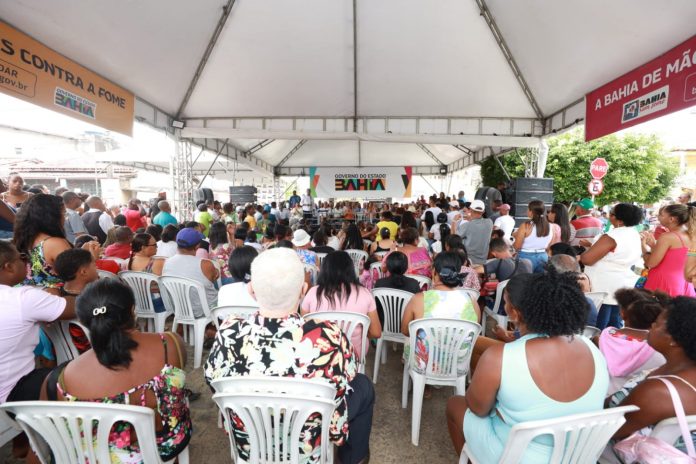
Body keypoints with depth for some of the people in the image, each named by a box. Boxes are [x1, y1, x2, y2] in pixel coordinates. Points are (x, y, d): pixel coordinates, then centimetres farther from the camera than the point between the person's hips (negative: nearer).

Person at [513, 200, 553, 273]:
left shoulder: (525, 226, -15)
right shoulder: (549, 226, 1)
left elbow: (517, 247, -13)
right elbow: (549, 247, 9)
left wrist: (516, 236, 3)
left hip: (527, 257, -5)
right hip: (543, 256, 5)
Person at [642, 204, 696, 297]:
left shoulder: (667, 237, -17)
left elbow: (650, 263, -15)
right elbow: (670, 261, 14)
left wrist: (644, 245, -2)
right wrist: (653, 245, 13)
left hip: (663, 284, -8)